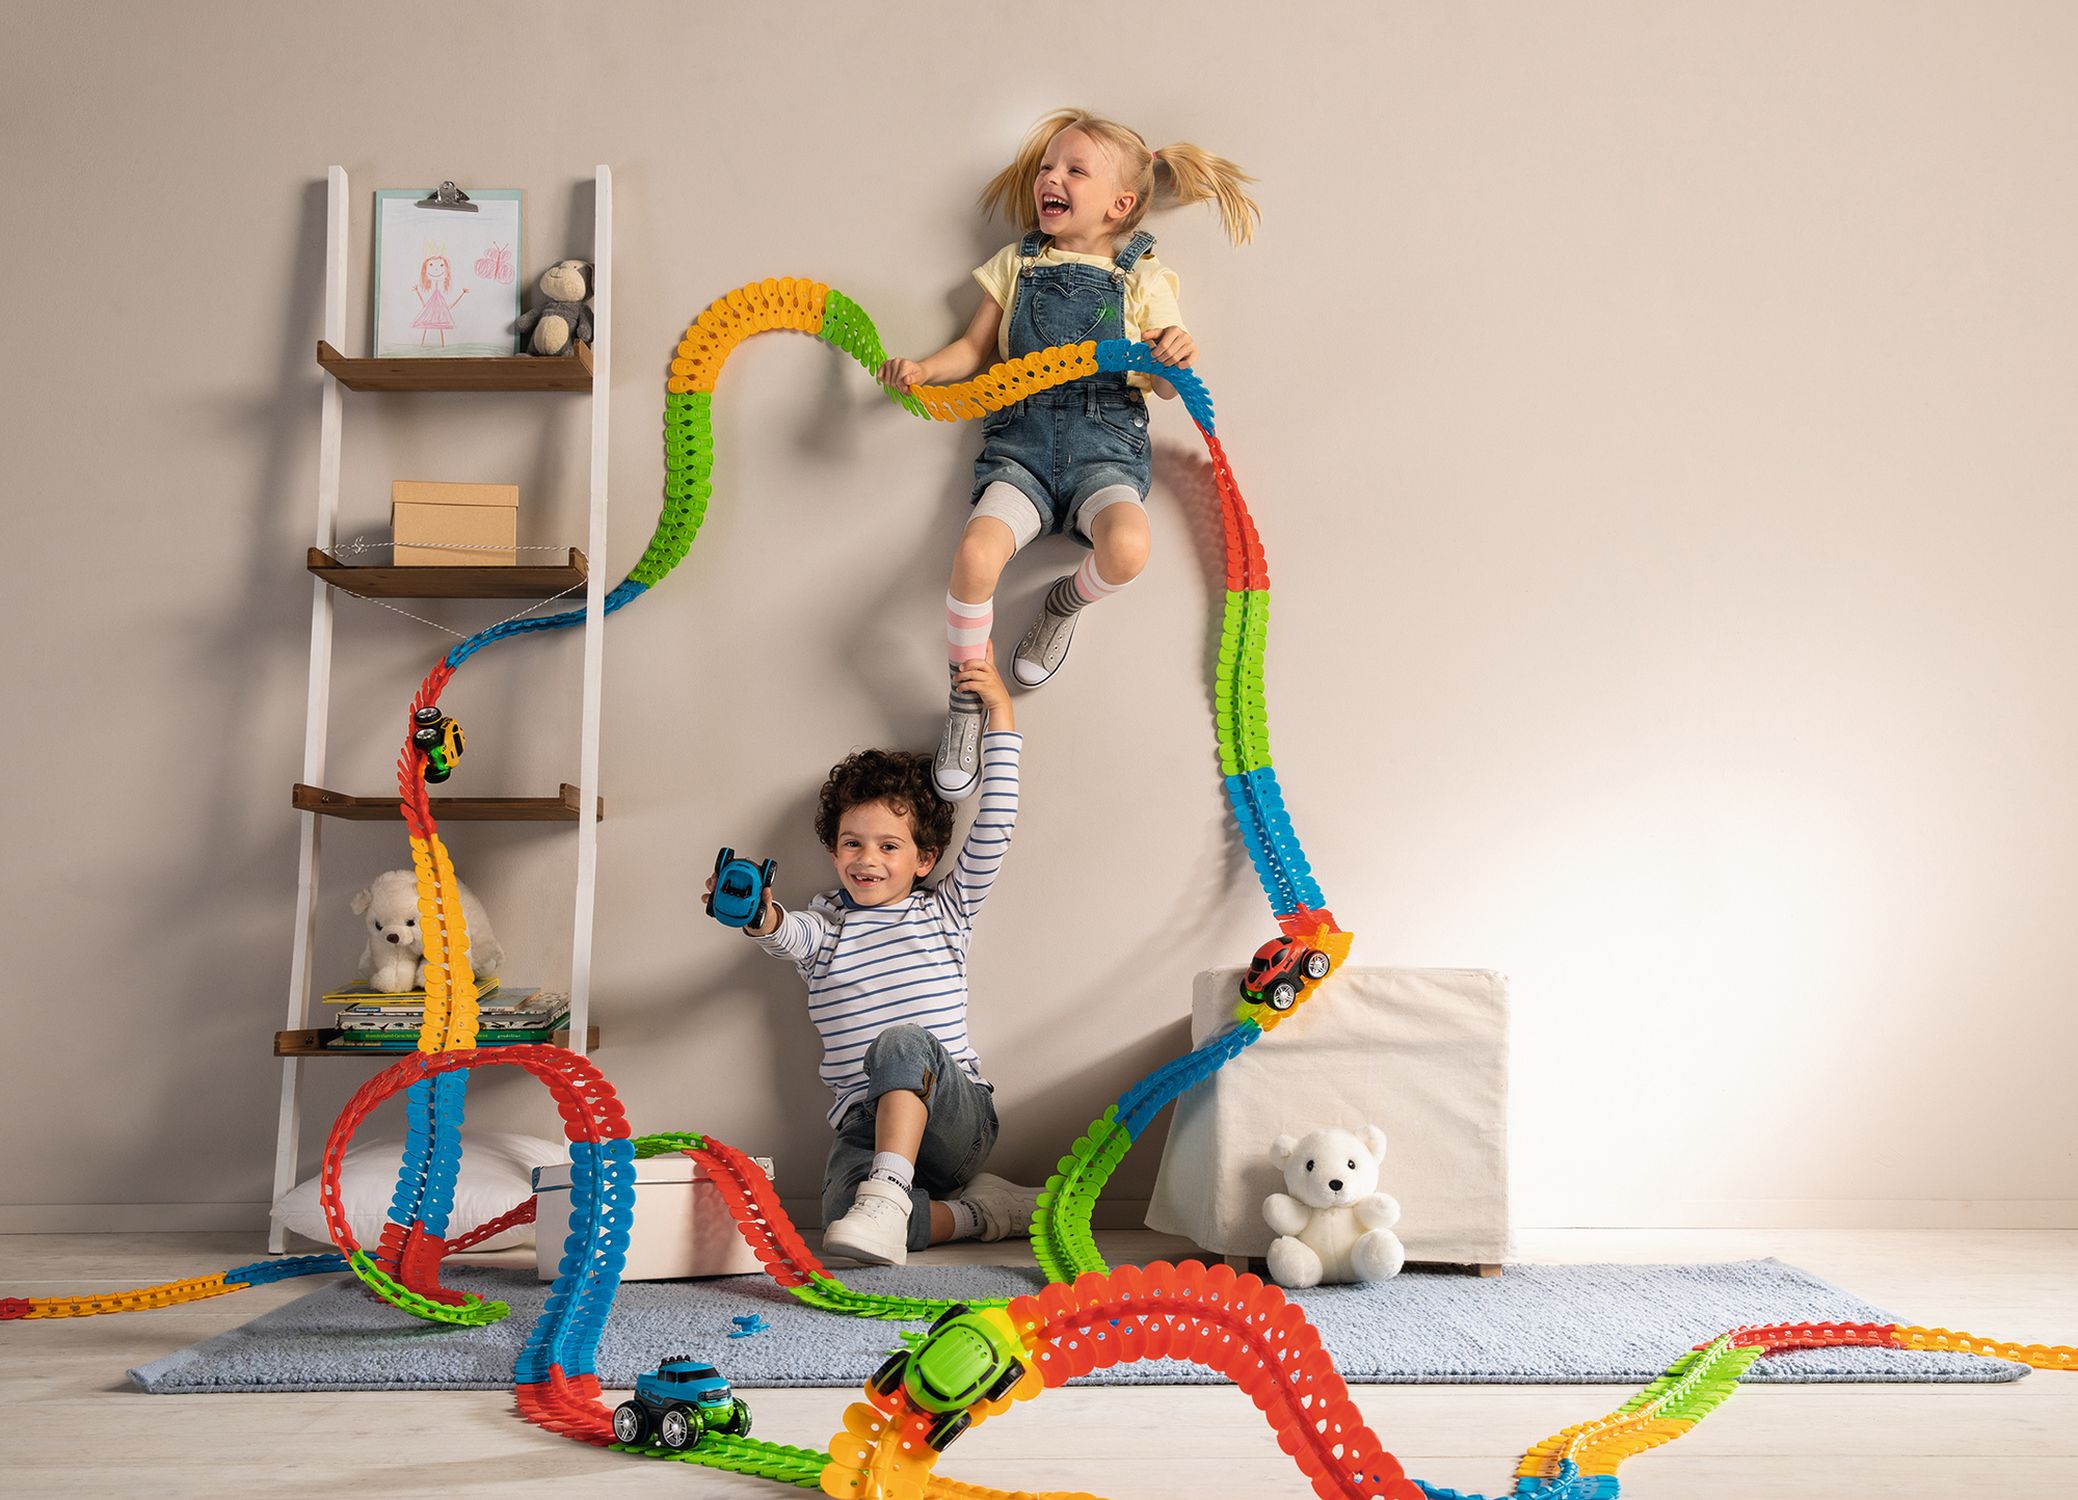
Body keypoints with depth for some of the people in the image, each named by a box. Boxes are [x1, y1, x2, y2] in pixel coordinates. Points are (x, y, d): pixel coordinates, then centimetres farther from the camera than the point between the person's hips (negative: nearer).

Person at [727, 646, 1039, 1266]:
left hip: (956, 1116, -1)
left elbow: (994, 827, 7)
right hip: (867, 1123, 2)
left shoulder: (945, 910, 15)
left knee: (900, 1042, -35)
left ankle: (890, 1193, -42)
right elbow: (786, 934, -7)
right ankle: (978, 1209, -14)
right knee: (842, 1212, -31)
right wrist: (758, 916, -33)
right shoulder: (825, 925, 17)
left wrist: (1001, 715, 6)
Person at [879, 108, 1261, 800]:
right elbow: (976, 348, 19)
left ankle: (1066, 602, 3)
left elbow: (1166, 386, 9)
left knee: (1127, 547, -35)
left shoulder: (1143, 279, 10)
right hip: (1021, 441, 2)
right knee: (975, 552, -28)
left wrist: (1178, 359, -14)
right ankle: (967, 700, -6)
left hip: (1105, 444, -1)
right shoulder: (1016, 265, 16)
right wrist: (924, 368, -1)